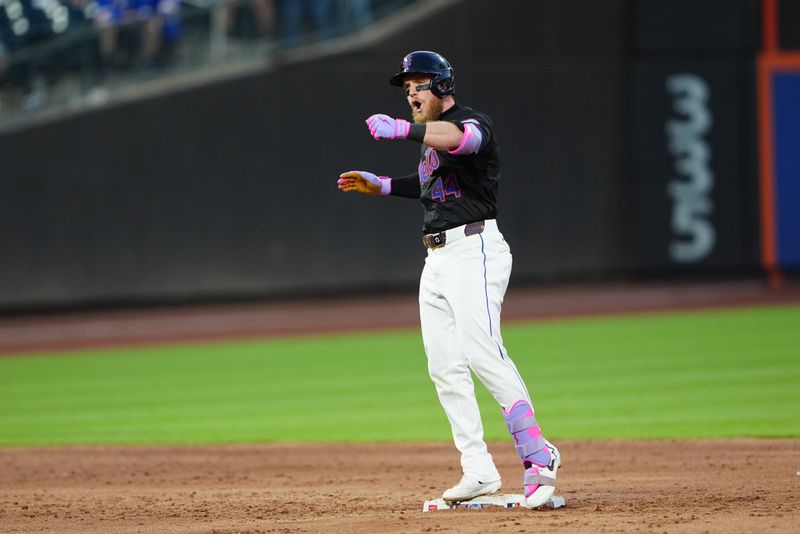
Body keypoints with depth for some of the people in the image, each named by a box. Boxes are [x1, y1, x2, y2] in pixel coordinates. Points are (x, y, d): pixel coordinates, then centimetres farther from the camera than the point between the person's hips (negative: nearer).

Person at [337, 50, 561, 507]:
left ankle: (537, 455, -26)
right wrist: (379, 185, 30)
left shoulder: (472, 122, -9)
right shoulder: (431, 137, 19)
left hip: (473, 250, -10)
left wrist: (403, 129, -38)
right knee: (445, 367, 5)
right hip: (438, 259, 10)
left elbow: (456, 138, -34)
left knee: (483, 353, -22)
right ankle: (479, 471, 8)